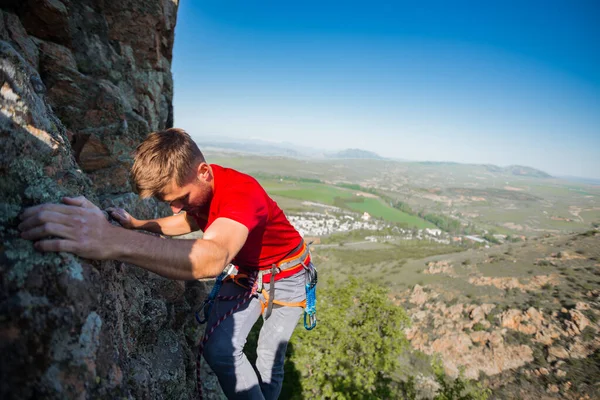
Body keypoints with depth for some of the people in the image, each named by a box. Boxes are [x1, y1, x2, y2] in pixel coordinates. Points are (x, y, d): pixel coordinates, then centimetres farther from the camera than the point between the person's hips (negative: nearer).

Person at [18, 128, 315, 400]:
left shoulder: (241, 192, -38)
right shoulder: (193, 187, -13)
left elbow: (212, 259, -57)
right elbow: (192, 221, 11)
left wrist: (116, 241, -67)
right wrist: (137, 225, -3)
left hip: (285, 276, -5)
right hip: (243, 272, 6)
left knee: (269, 361, 0)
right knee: (218, 350, -4)